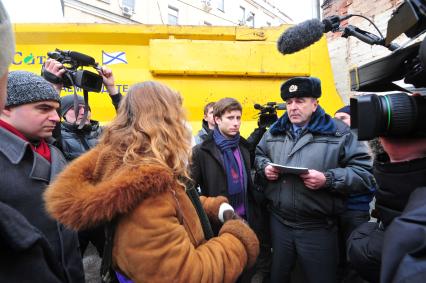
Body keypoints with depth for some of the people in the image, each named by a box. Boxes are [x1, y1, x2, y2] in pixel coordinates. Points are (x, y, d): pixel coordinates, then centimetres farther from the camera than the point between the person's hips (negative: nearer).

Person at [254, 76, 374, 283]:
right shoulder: (275, 131, 6)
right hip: (278, 222, 4)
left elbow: (365, 173, -9)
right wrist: (265, 167, -2)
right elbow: (259, 154, 20)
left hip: (318, 228, -3)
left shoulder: (338, 133, -7)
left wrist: (328, 179, -23)